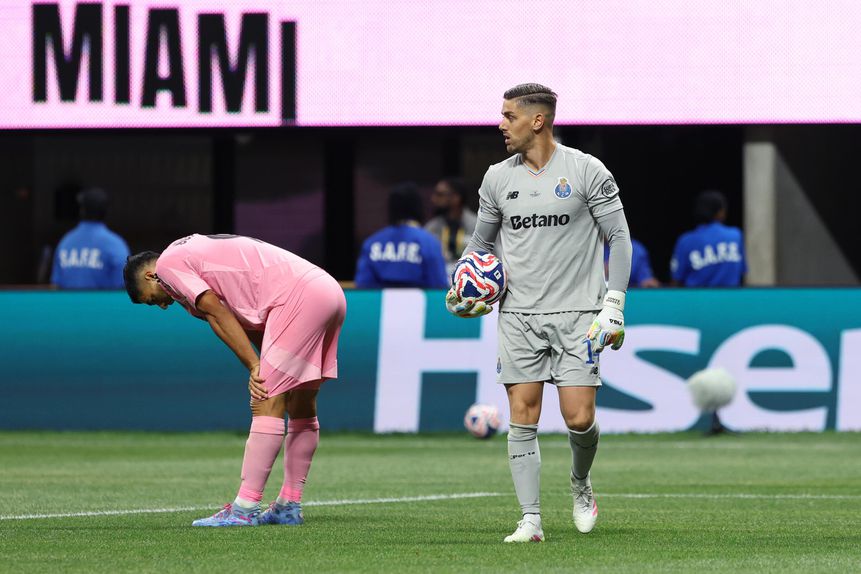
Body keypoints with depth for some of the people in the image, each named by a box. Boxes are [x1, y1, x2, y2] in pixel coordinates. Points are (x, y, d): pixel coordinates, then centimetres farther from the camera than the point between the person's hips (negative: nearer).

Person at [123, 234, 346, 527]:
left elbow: (220, 316, -4)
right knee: (302, 408, 16)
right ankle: (289, 506, 23)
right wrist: (262, 370, 7)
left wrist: (255, 367, -4)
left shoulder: (167, 263, 4)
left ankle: (245, 507, -13)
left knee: (267, 404, -11)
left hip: (299, 296, -10)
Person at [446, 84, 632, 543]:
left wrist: (613, 304, -7)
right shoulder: (498, 178, 8)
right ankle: (531, 519, -2)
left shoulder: (587, 171, -3)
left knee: (579, 419, -8)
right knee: (522, 416, -5)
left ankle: (580, 484, 24)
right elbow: (482, 241, 20)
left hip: (576, 314, -3)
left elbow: (618, 237, 0)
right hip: (519, 316, 3)